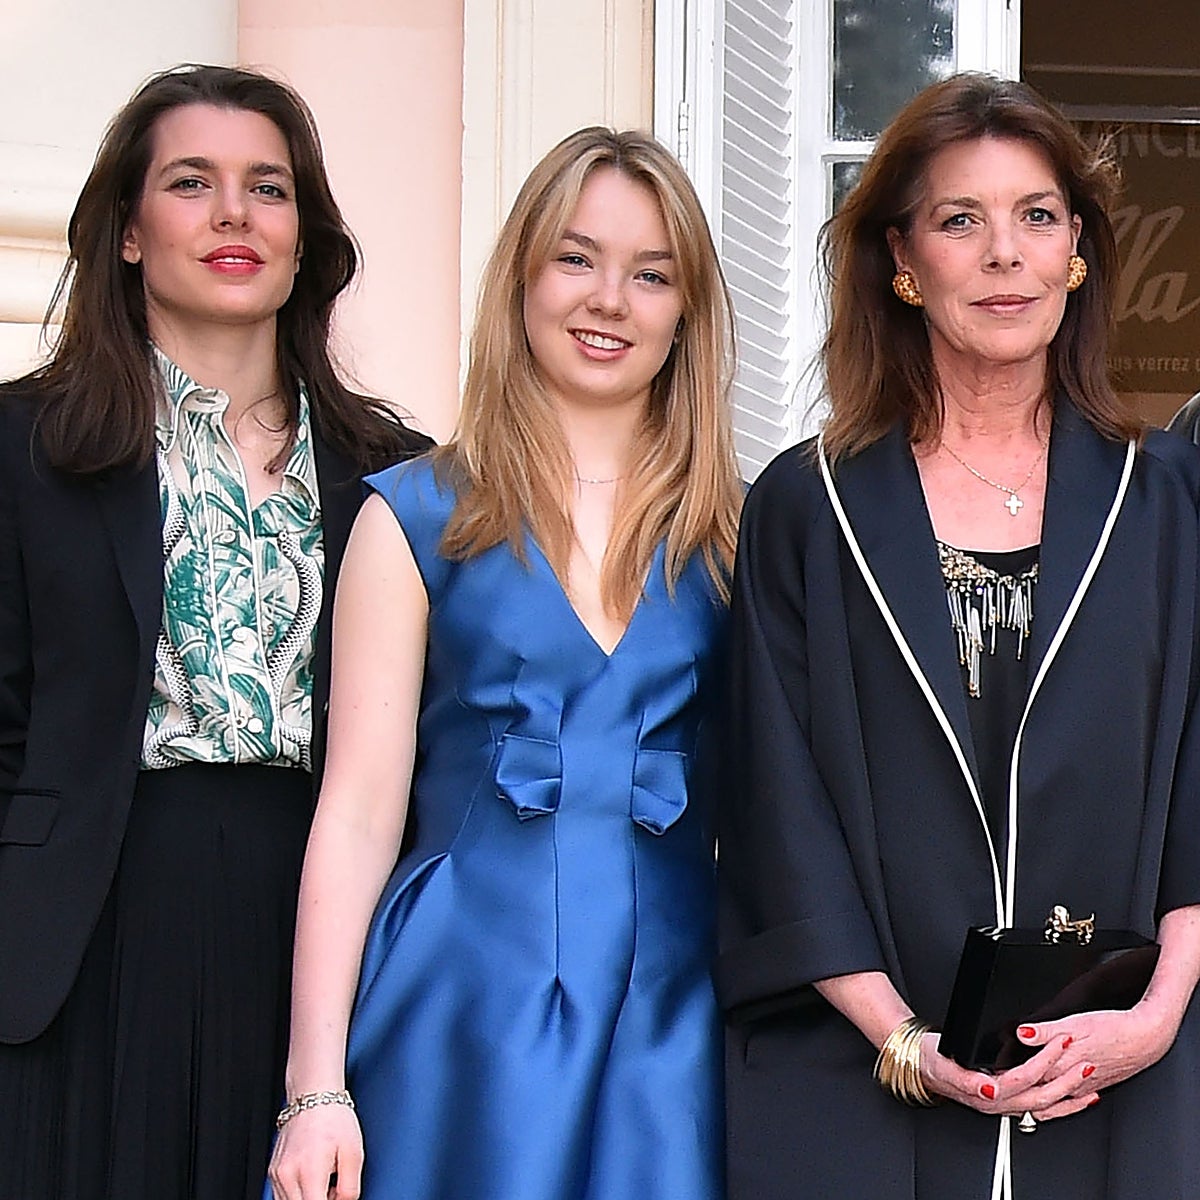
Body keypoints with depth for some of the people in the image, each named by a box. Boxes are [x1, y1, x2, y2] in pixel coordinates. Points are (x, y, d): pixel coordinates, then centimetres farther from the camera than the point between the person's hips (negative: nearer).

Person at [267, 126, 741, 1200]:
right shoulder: (420, 516, 2)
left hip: (670, 1017, 2)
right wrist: (315, 1088, -7)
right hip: (461, 1008, -2)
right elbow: (359, 809, -2)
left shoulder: (730, 531, 7)